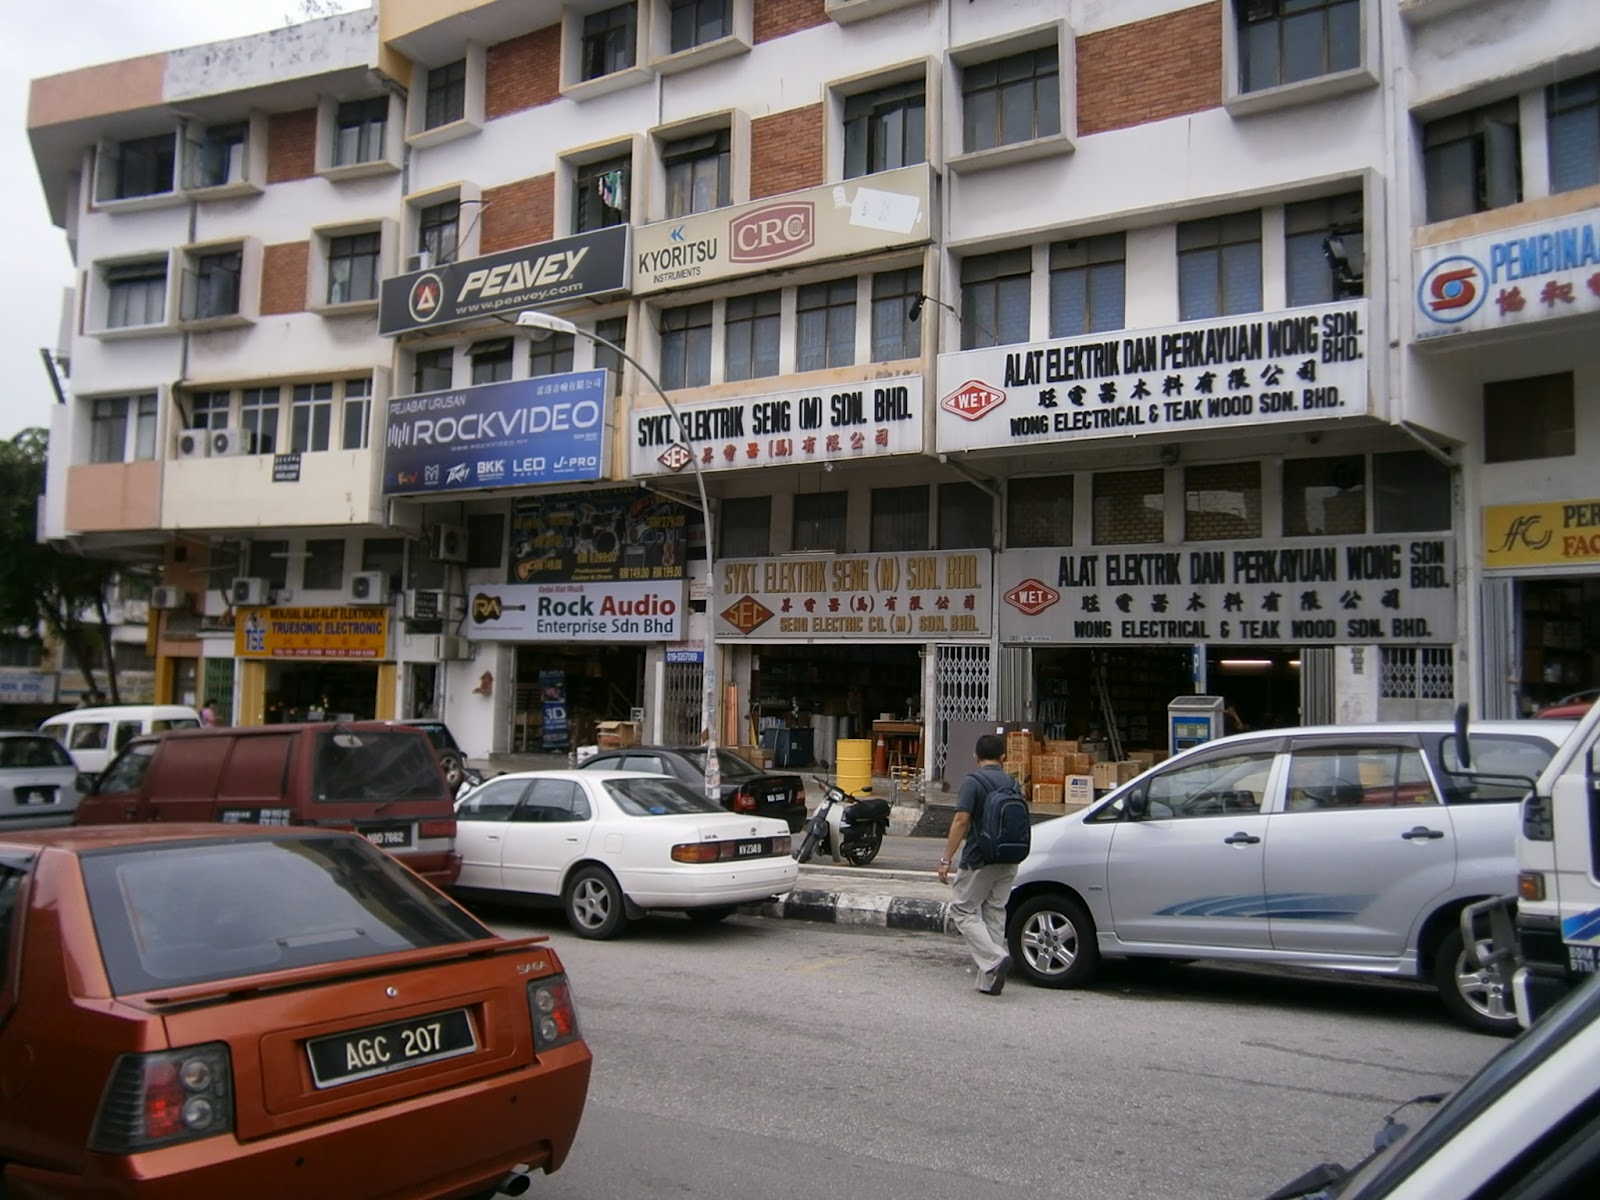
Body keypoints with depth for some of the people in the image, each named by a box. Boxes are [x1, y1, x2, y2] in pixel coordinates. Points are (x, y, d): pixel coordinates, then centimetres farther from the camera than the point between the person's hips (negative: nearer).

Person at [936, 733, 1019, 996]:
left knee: (963, 911, 4)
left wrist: (946, 859, -15)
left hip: (979, 860, -6)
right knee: (995, 914, 12)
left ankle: (996, 959, -14)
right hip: (1008, 862, 6)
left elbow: (961, 821, -19)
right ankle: (989, 979, 12)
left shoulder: (973, 782, -12)